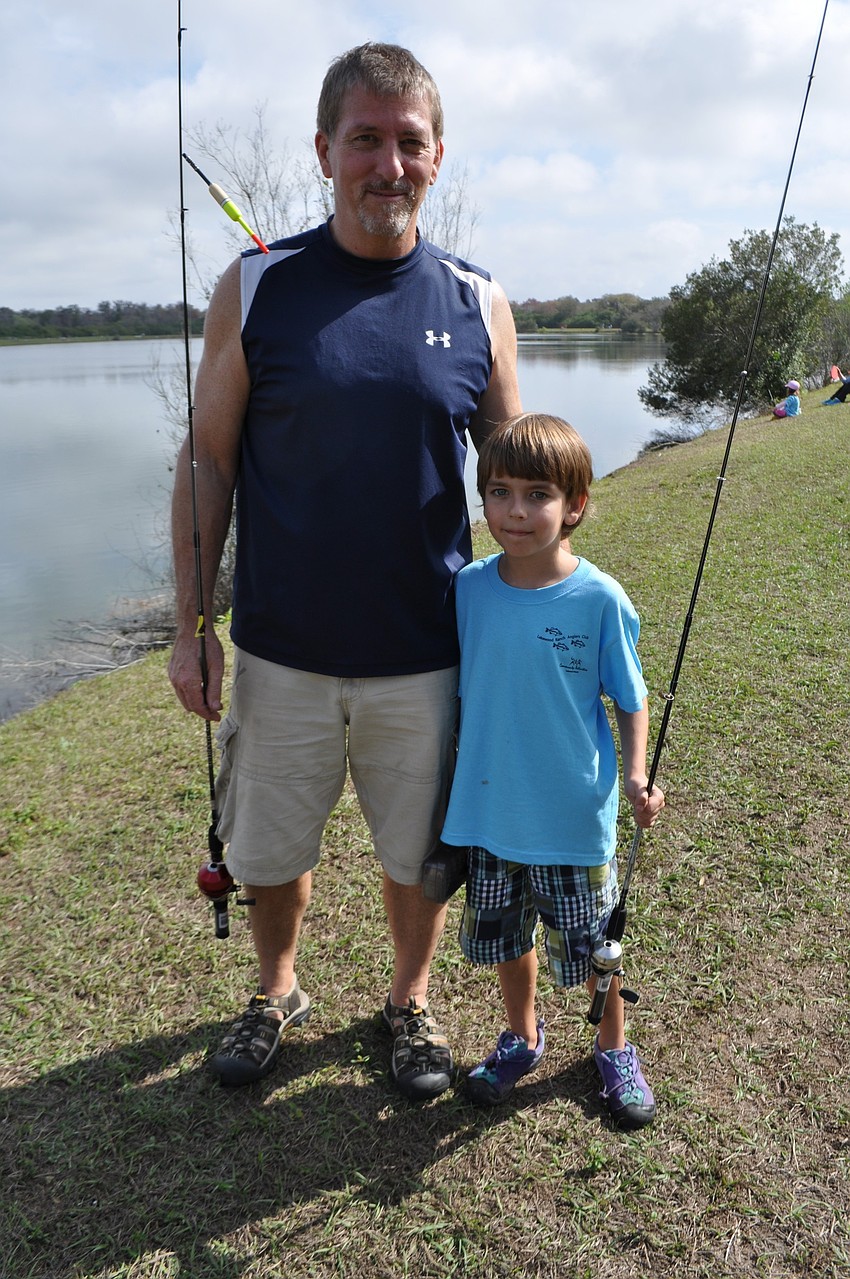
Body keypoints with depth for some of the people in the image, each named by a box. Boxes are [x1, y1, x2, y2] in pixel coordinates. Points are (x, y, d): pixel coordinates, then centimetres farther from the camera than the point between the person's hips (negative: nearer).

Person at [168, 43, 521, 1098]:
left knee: (418, 853, 16)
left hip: (427, 655, 1)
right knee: (269, 851, 16)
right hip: (280, 652, 0)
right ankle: (277, 993, 46)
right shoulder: (254, 290, -2)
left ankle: (410, 1002, 44)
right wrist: (190, 625, -3)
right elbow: (207, 464, 0)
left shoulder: (477, 305, 1)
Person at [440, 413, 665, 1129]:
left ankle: (614, 1048, 44)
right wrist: (454, 772, 11)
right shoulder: (470, 587, -6)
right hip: (490, 811, 3)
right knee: (505, 934, 20)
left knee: (596, 944, 15)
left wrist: (636, 777, -16)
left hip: (576, 818, -3)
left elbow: (631, 699, -4)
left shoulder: (600, 599, -15)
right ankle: (523, 1038, 47)